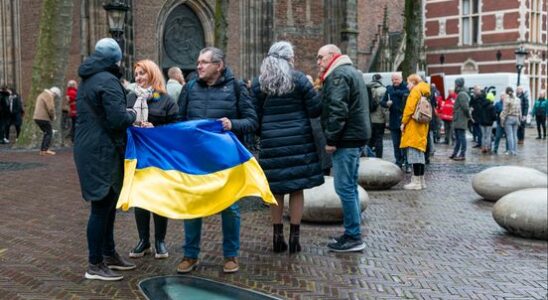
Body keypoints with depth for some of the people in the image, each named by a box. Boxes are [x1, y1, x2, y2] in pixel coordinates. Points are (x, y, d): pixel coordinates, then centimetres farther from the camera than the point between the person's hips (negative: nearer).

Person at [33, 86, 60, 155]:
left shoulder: (42, 94, 22)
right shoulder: (49, 96, -11)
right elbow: (51, 109, -20)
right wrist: (53, 117, -2)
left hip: (37, 117, 10)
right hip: (43, 118, -10)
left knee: (46, 133, 17)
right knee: (49, 132, -4)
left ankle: (42, 150, 15)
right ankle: (46, 149, -12)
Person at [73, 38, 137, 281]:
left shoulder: (87, 80, 16)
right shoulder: (108, 81, -15)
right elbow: (118, 119, -23)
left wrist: (126, 115, 15)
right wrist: (132, 114, -3)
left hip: (88, 149, 10)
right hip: (102, 152, -10)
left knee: (107, 204, 18)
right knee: (102, 206, -3)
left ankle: (109, 254, 28)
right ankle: (95, 265, 4)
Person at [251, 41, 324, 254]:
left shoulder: (258, 83, 3)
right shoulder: (299, 79, -4)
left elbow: (255, 116, 5)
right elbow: (315, 110, -3)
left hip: (271, 142, 2)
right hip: (299, 140, -2)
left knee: (276, 189, 10)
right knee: (297, 189, 6)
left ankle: (278, 236, 14)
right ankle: (294, 237, 9)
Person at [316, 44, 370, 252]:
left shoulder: (338, 75, -11)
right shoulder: (352, 71, 21)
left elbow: (337, 109, -21)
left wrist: (331, 139, -18)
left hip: (346, 139, -11)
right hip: (356, 136, 11)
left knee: (344, 188, -8)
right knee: (350, 186, 14)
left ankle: (354, 237, -5)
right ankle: (352, 233, 21)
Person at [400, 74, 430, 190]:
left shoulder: (415, 91, -7)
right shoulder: (424, 92, 18)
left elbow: (409, 108, -15)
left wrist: (403, 122, -9)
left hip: (413, 127, -9)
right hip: (422, 127, 9)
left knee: (414, 153, -8)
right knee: (420, 153, 12)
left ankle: (416, 181, -9)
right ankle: (421, 180, 15)